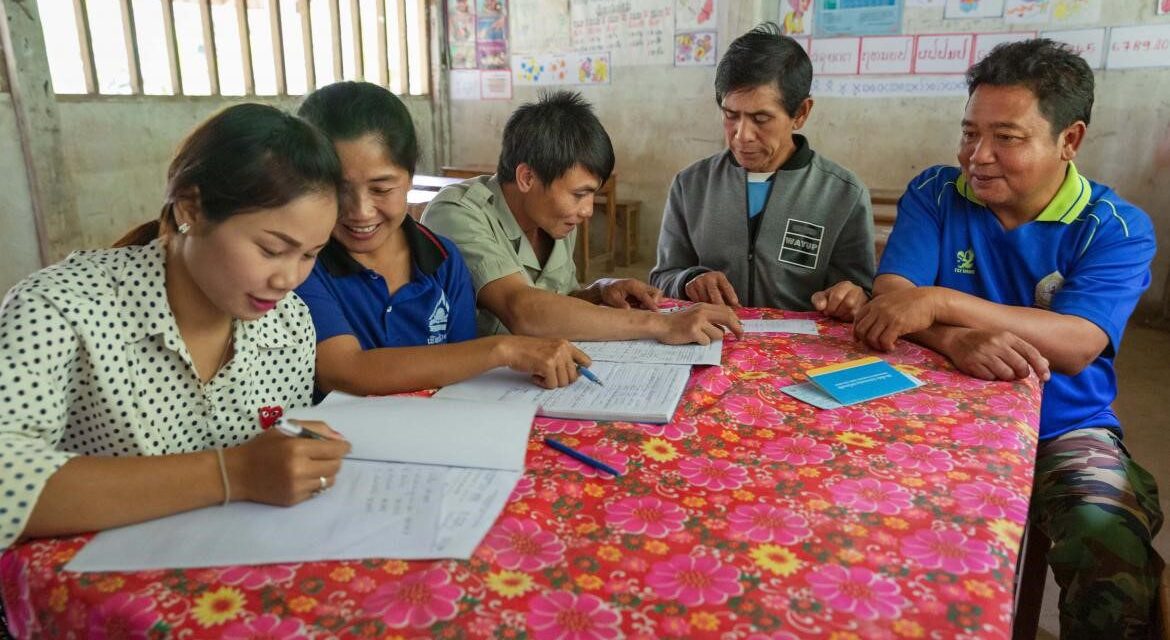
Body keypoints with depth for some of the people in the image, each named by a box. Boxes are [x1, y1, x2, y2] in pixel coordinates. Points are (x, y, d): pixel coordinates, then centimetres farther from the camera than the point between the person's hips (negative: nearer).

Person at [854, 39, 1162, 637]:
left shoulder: (1117, 228, -5)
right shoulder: (935, 195, 0)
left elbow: (1077, 345, -21)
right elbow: (890, 298, -12)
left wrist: (941, 303, -31)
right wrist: (957, 340, -33)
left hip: (1064, 431, -1)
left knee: (1108, 542, -29)